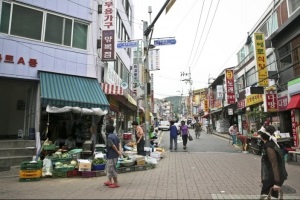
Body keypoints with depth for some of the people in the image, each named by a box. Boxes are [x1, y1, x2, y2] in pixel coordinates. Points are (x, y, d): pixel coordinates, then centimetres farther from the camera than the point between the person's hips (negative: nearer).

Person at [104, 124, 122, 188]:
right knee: (108, 167, 22)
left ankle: (116, 183, 10)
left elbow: (113, 146, -21)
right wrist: (120, 150, -11)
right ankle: (109, 181, 30)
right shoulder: (115, 135, 8)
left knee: (112, 169, 2)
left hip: (111, 155, -9)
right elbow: (119, 143, -1)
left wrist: (118, 152, -9)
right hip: (115, 155, 9)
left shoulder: (109, 137, -17)